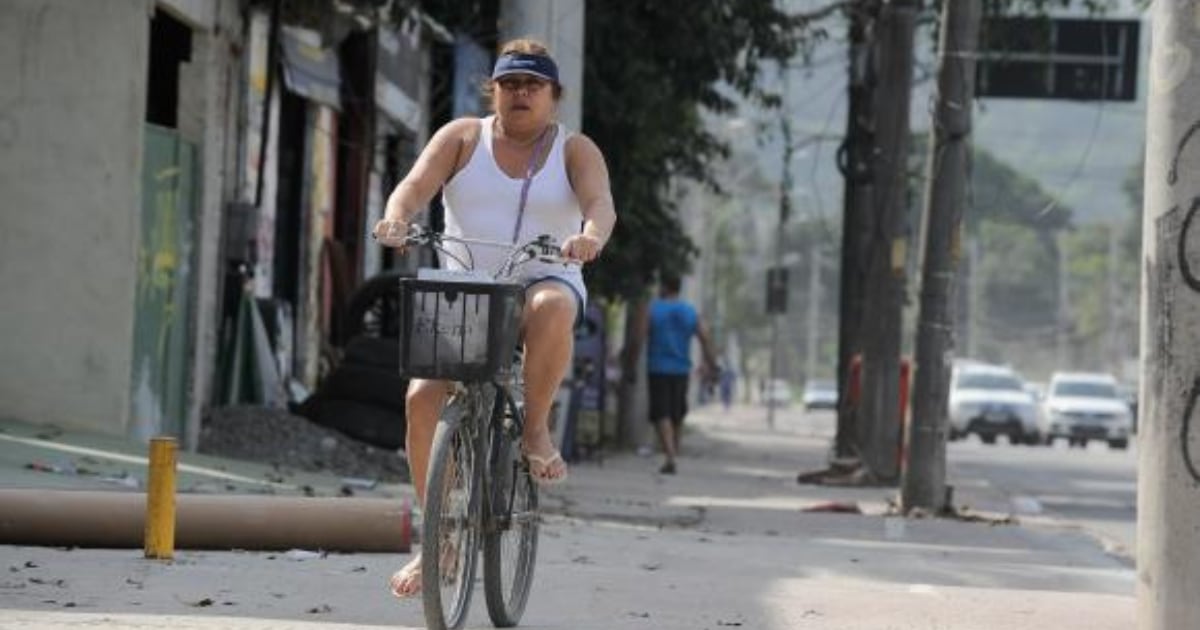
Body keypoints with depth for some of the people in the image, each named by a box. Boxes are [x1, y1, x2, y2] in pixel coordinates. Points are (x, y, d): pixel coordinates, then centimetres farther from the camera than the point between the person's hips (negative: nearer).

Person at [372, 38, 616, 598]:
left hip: (545, 284, -2)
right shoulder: (462, 138, 6)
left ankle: (537, 427, -18)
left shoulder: (575, 151, 3)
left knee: (550, 308, -40)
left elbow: (600, 203, -15)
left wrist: (590, 237, -39)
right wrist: (396, 218, -31)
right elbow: (417, 184, -8)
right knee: (422, 397, -19)